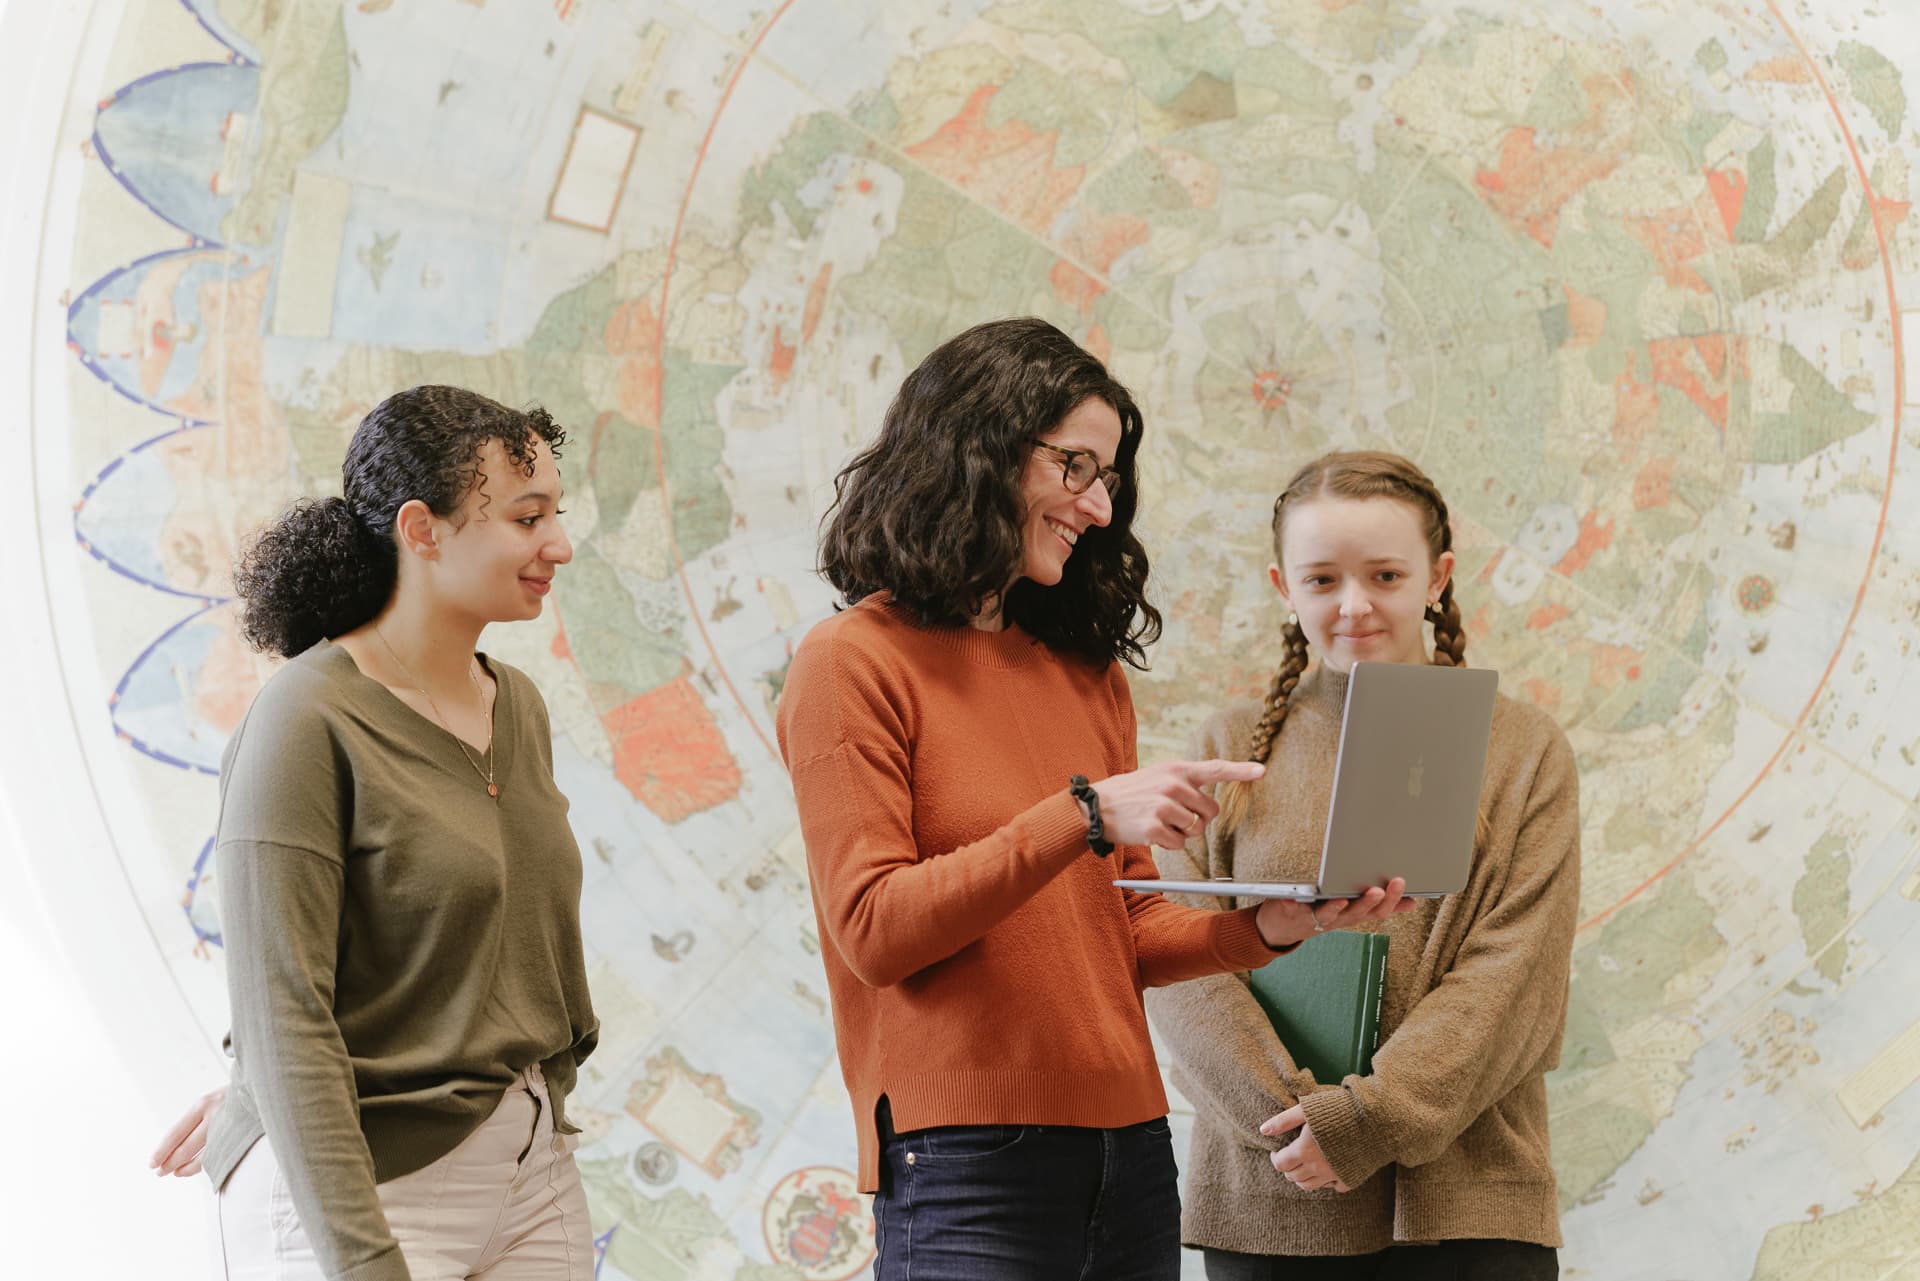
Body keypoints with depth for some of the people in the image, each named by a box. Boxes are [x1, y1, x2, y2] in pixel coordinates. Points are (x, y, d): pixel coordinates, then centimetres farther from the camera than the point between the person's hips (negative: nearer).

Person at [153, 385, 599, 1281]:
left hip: (532, 1174, 7)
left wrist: (256, 1096, 15)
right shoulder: (307, 723, -13)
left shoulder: (518, 709, 9)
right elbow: (283, 1015, -17)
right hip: (376, 1195, -6)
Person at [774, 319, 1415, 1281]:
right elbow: (874, 930, -12)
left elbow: (1124, 932, 16)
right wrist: (1083, 816, -18)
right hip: (964, 1160, -6)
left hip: (1127, 1150, 6)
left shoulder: (1087, 673, 16)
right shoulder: (856, 662, -3)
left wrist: (1271, 927, -2)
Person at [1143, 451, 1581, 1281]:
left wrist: (1369, 1119, -14)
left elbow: (1514, 976, -3)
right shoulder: (1232, 750, 10)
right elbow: (1181, 969, 1)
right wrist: (1291, 1113, -14)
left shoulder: (1522, 750, 7)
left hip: (1466, 1205, -1)